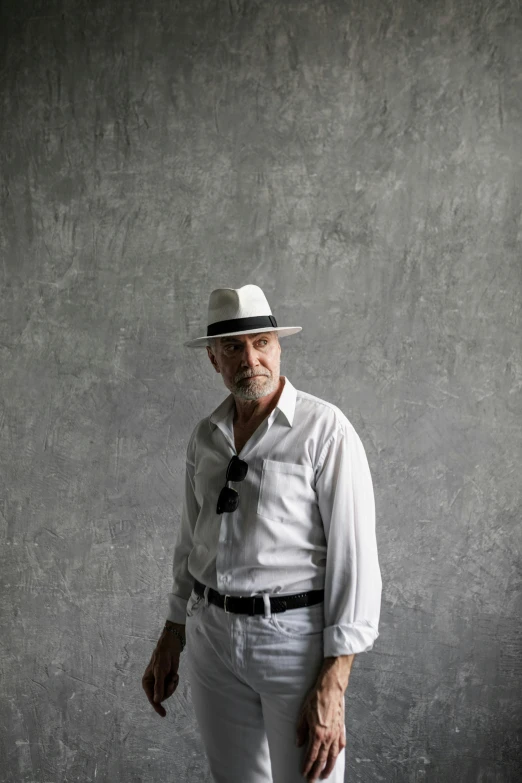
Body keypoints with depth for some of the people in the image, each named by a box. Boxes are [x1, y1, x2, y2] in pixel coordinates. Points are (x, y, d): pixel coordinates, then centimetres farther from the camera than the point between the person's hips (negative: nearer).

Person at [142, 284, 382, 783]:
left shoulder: (325, 431, -13)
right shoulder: (205, 436, 7)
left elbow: (354, 555, -16)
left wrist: (332, 686, -19)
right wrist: (170, 640, 16)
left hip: (295, 634, -5)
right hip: (212, 634, 6)